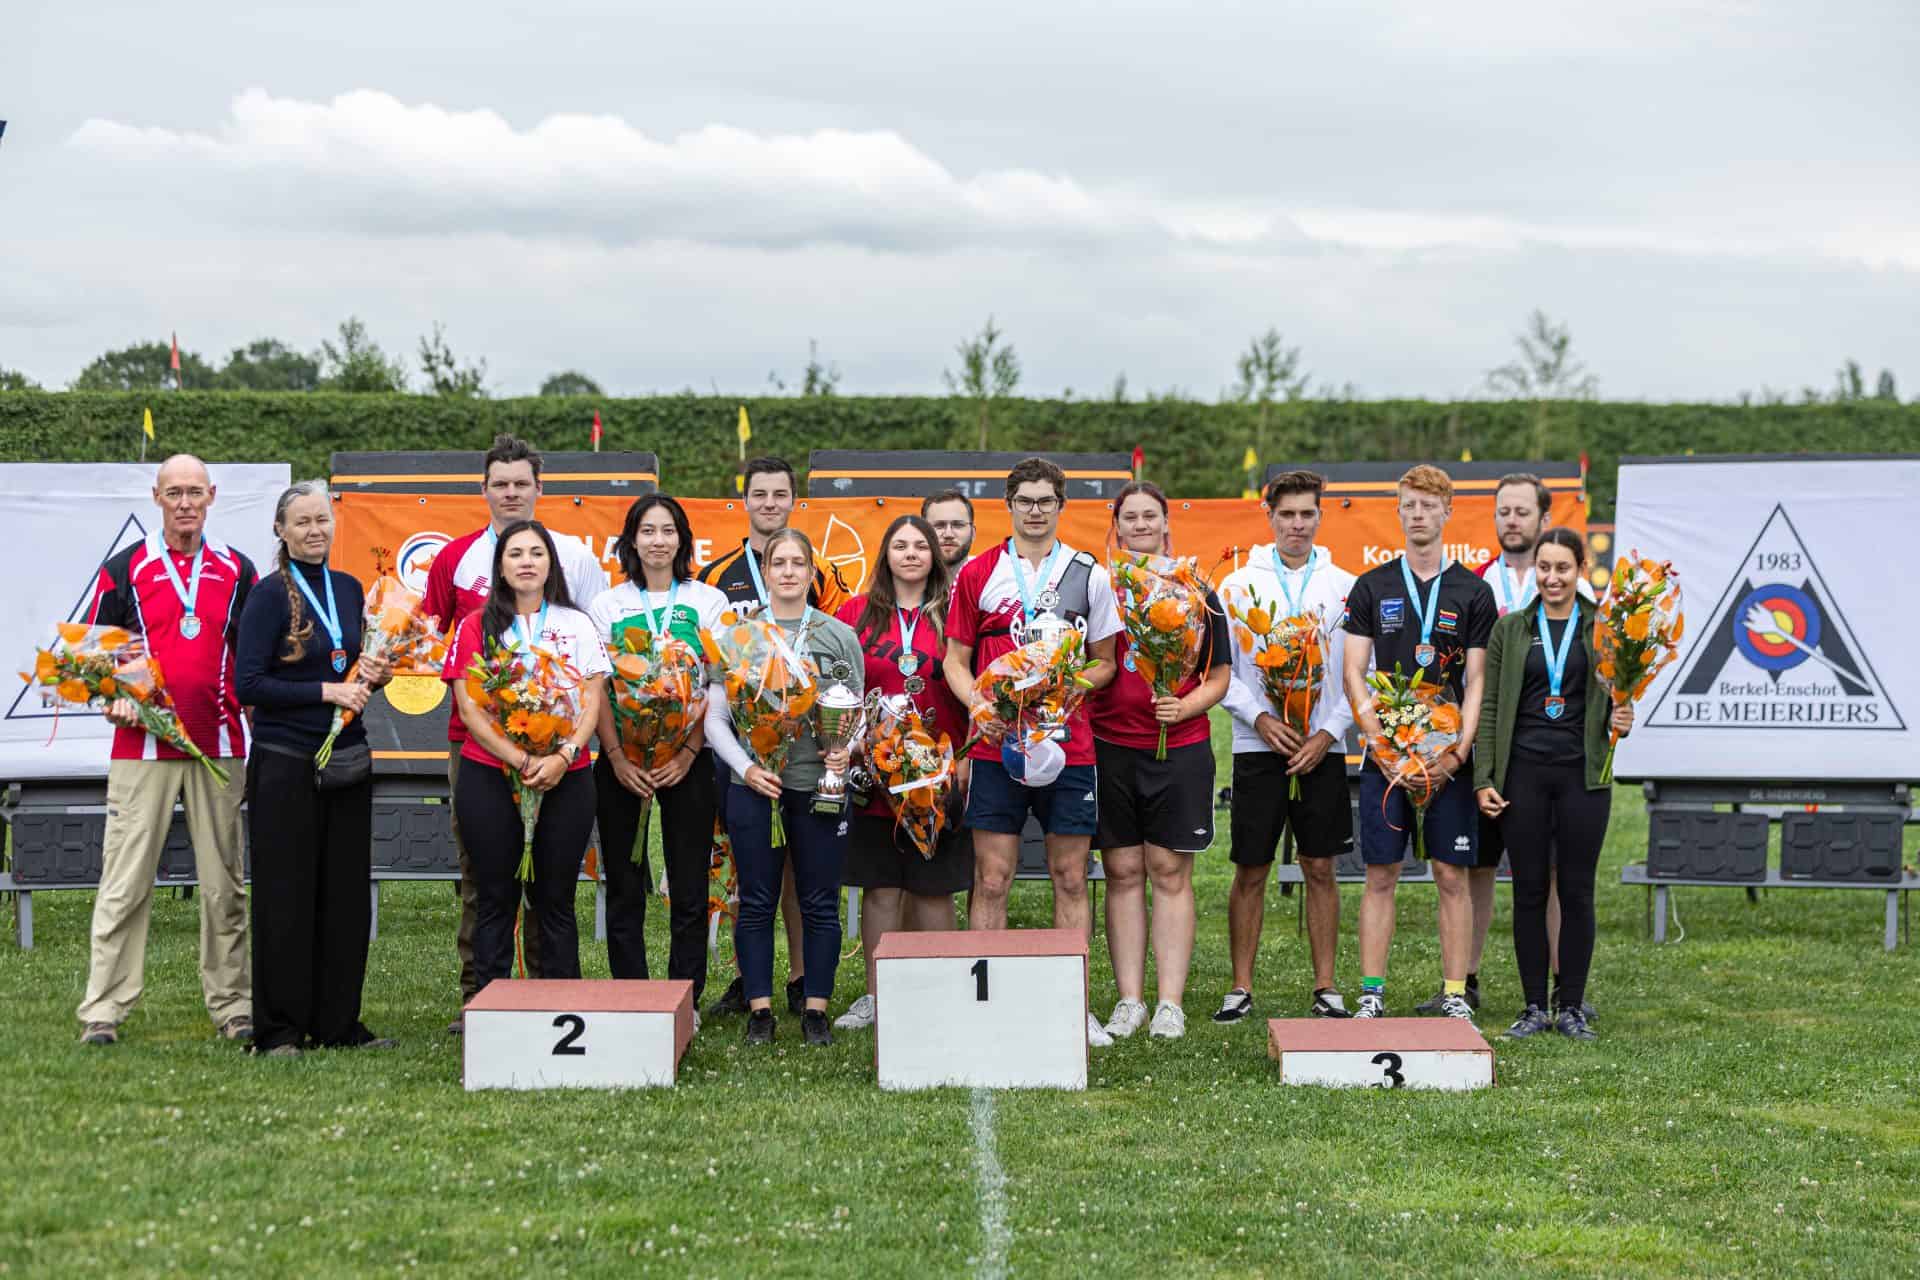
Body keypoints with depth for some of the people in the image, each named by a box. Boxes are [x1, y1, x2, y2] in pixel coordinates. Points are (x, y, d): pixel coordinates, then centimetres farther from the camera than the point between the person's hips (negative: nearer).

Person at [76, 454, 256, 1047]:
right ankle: (103, 1009, 2)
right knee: (125, 882, -3)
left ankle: (232, 1004, 13)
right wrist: (114, 700, -10)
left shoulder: (237, 570, 11)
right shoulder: (124, 570, 5)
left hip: (219, 746, 2)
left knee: (223, 883, 6)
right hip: (142, 747, -2)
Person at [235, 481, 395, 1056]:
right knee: (285, 895, 0)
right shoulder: (271, 594, -7)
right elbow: (248, 685, -13)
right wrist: (326, 691, -17)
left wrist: (375, 674, 2)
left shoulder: (348, 589, 11)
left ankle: (338, 1023, 17)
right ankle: (278, 1030, 8)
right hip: (285, 763, -6)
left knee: (346, 891, 8)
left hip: (346, 759, 6)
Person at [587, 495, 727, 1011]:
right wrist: (617, 757, -10)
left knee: (689, 886, 1)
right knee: (624, 886, 4)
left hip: (688, 761, -1)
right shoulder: (606, 606, 7)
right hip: (621, 762, 1)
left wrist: (689, 753, -10)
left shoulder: (708, 602, 5)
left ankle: (686, 998, 10)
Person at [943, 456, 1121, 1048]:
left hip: (1069, 747, 1)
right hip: (996, 745, -1)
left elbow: (1105, 663, 11)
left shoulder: (1089, 575, 8)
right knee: (991, 880, 0)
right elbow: (955, 660, 6)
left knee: (1071, 878, 5)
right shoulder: (978, 573, 6)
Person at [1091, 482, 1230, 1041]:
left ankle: (1169, 1002, 6)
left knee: (1170, 873, 1)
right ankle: (1129, 999, 10)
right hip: (1110, 746, 1)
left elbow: (1219, 676, 7)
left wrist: (1184, 706, -9)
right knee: (1122, 873, 4)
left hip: (1180, 748, -1)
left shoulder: (1196, 592, 6)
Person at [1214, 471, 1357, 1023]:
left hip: (1324, 749, 1)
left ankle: (1326, 987, 12)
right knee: (1250, 871, 2)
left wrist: (1329, 733, -8)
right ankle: (1241, 988, 11)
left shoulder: (1344, 585, 5)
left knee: (1320, 868, 4)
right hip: (1258, 746, -1)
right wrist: (1259, 718, -12)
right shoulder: (1239, 584, 4)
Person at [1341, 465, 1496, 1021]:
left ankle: (1455, 995, 9)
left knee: (1452, 876, 2)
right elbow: (1353, 673, 2)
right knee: (1380, 876, 2)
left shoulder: (1473, 592, 5)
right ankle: (1372, 995, 7)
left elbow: (1477, 681, 1)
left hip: (1449, 758, 0)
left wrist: (1457, 752, -11)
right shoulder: (1372, 587, 7)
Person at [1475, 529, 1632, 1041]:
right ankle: (1535, 1006, 12)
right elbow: (1489, 707, 5)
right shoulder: (1510, 629, 6)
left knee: (1577, 890, 2)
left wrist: (1622, 719, -11)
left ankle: (1571, 1007, 12)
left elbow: (1618, 701, 13)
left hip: (1582, 773, 0)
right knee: (1529, 891, 3)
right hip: (1523, 771, 1)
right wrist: (1483, 779, -1)